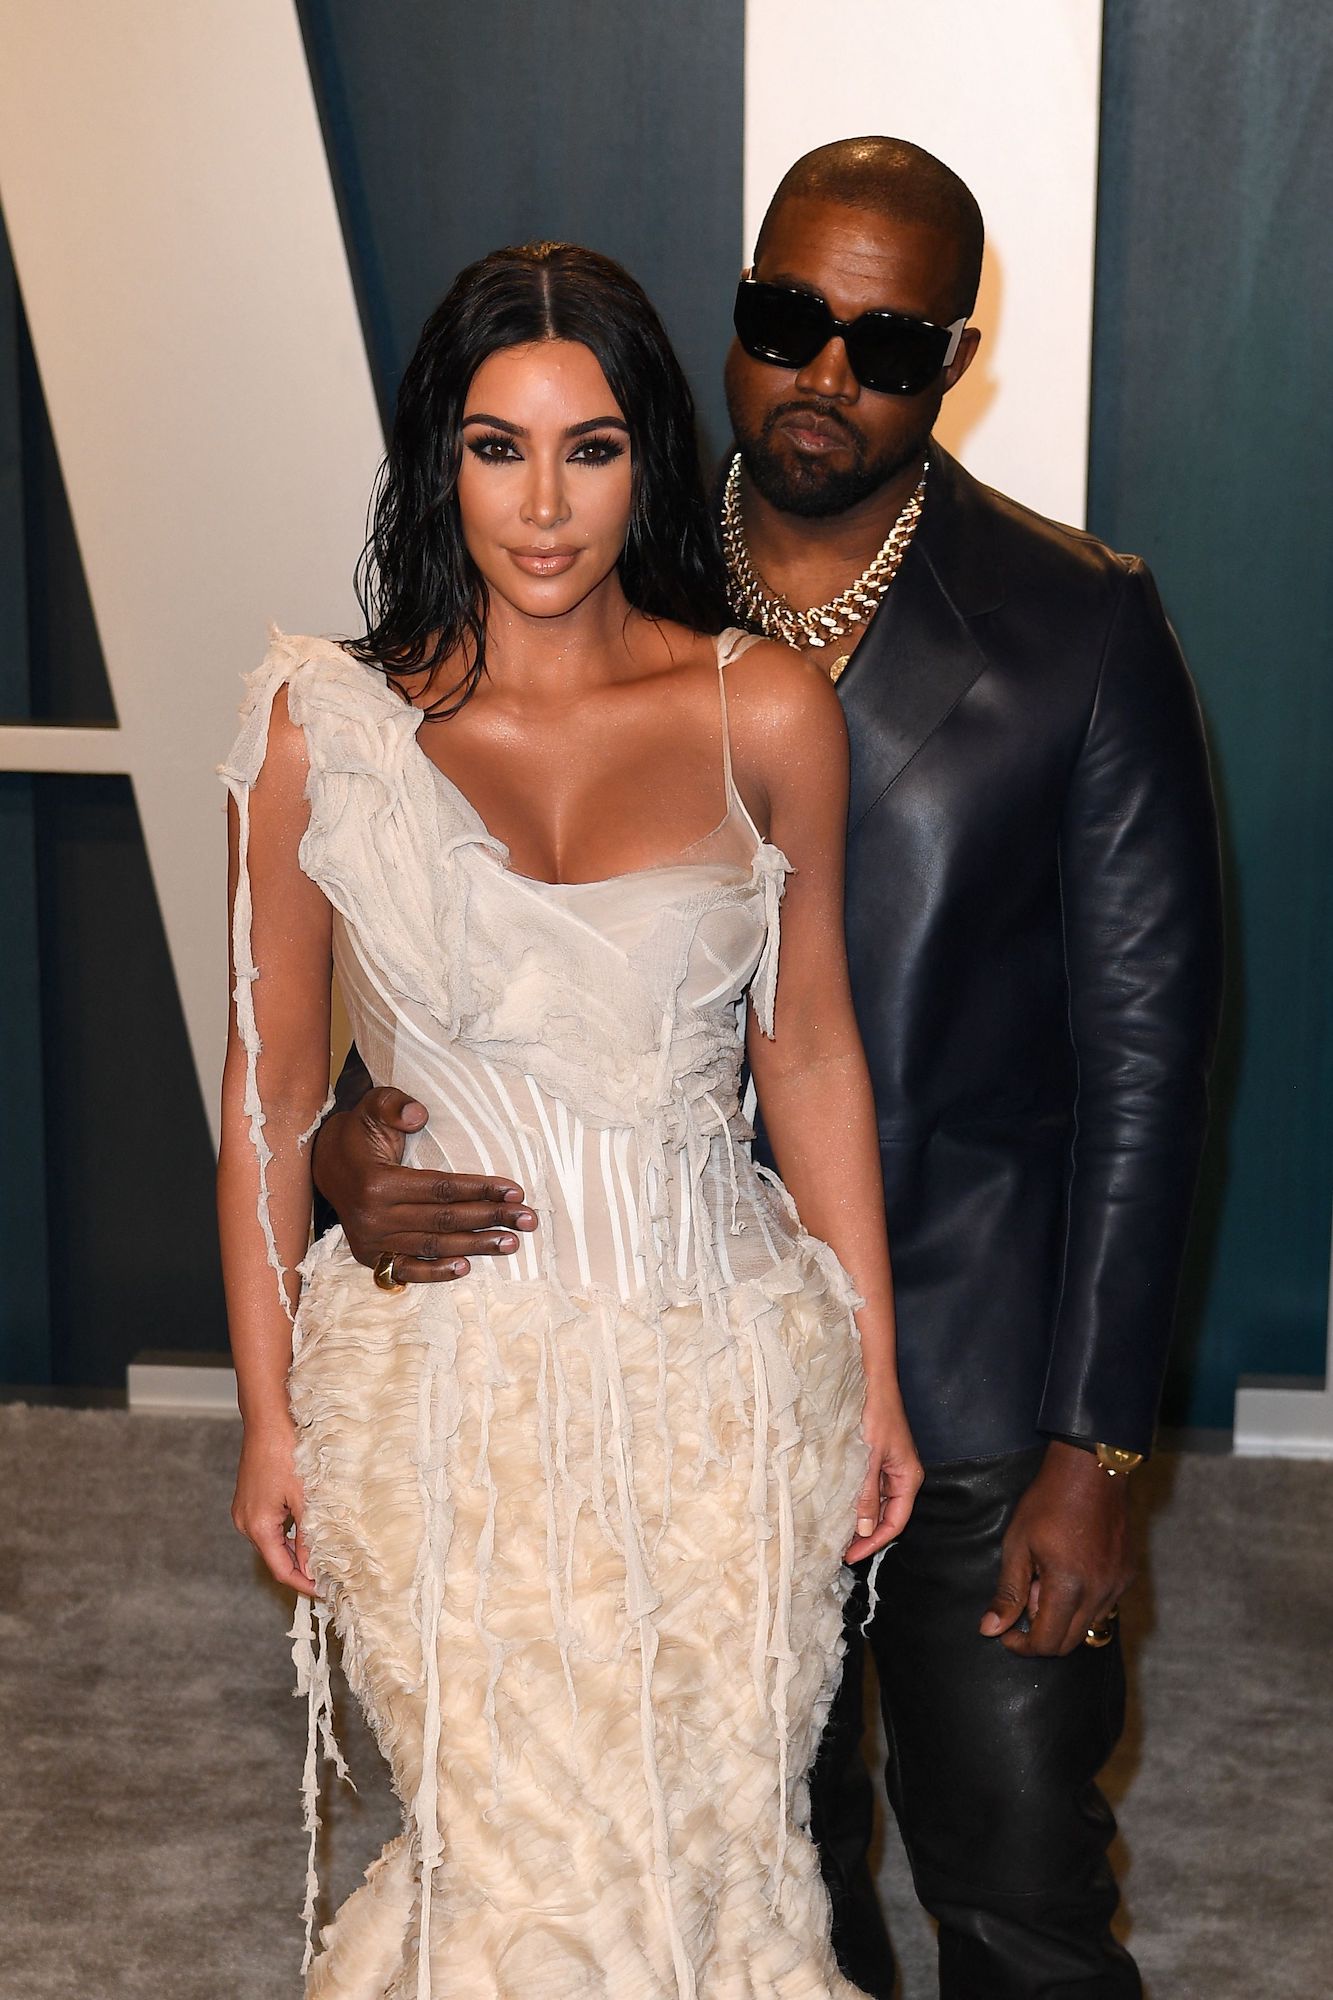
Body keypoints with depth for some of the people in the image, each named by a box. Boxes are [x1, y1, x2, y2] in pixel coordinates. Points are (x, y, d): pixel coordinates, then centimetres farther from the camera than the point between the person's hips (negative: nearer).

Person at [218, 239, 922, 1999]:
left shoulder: (766, 713, -3)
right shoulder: (324, 728, -5)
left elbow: (810, 1054, 5)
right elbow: (272, 1096, 2)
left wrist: (872, 1372, 6)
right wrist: (268, 1412, 3)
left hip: (723, 1369, 1)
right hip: (445, 1376, -1)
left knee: (714, 1843, 10)